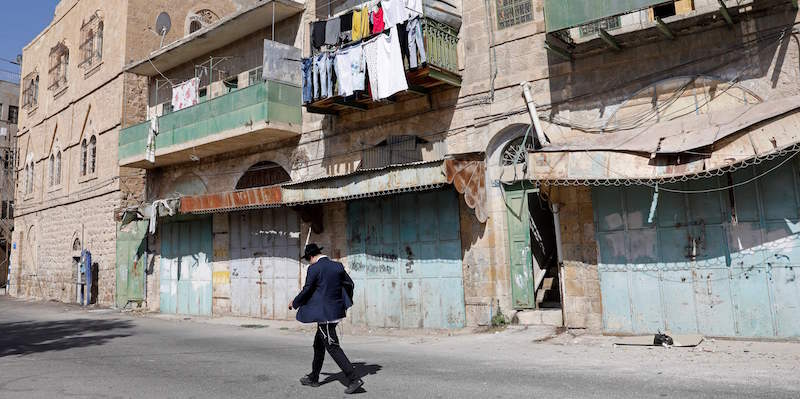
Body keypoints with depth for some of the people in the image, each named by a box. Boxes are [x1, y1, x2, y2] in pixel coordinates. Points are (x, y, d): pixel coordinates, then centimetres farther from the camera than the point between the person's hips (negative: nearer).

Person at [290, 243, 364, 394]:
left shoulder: (314, 269, -13)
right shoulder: (338, 266, 6)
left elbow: (306, 291, -11)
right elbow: (349, 284, 12)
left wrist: (294, 303, 7)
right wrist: (347, 302, 29)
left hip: (324, 314, -8)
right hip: (337, 311, 8)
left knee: (333, 347, -4)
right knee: (318, 344, 21)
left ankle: (354, 379, -9)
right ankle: (313, 378, 32)